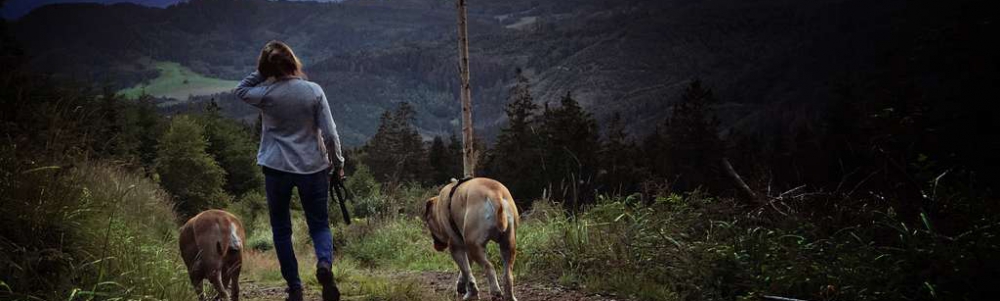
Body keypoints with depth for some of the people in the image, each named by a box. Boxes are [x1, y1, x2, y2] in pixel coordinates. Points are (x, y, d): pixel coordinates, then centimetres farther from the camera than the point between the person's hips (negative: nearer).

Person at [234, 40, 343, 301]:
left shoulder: (266, 94, -9)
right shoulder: (314, 91, -7)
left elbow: (240, 90, 14)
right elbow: (330, 133, -5)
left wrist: (261, 74, 3)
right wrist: (338, 162, 7)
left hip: (277, 169, -1)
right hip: (313, 167, 1)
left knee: (281, 229, 13)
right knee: (319, 225, 13)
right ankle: (324, 263, -16)